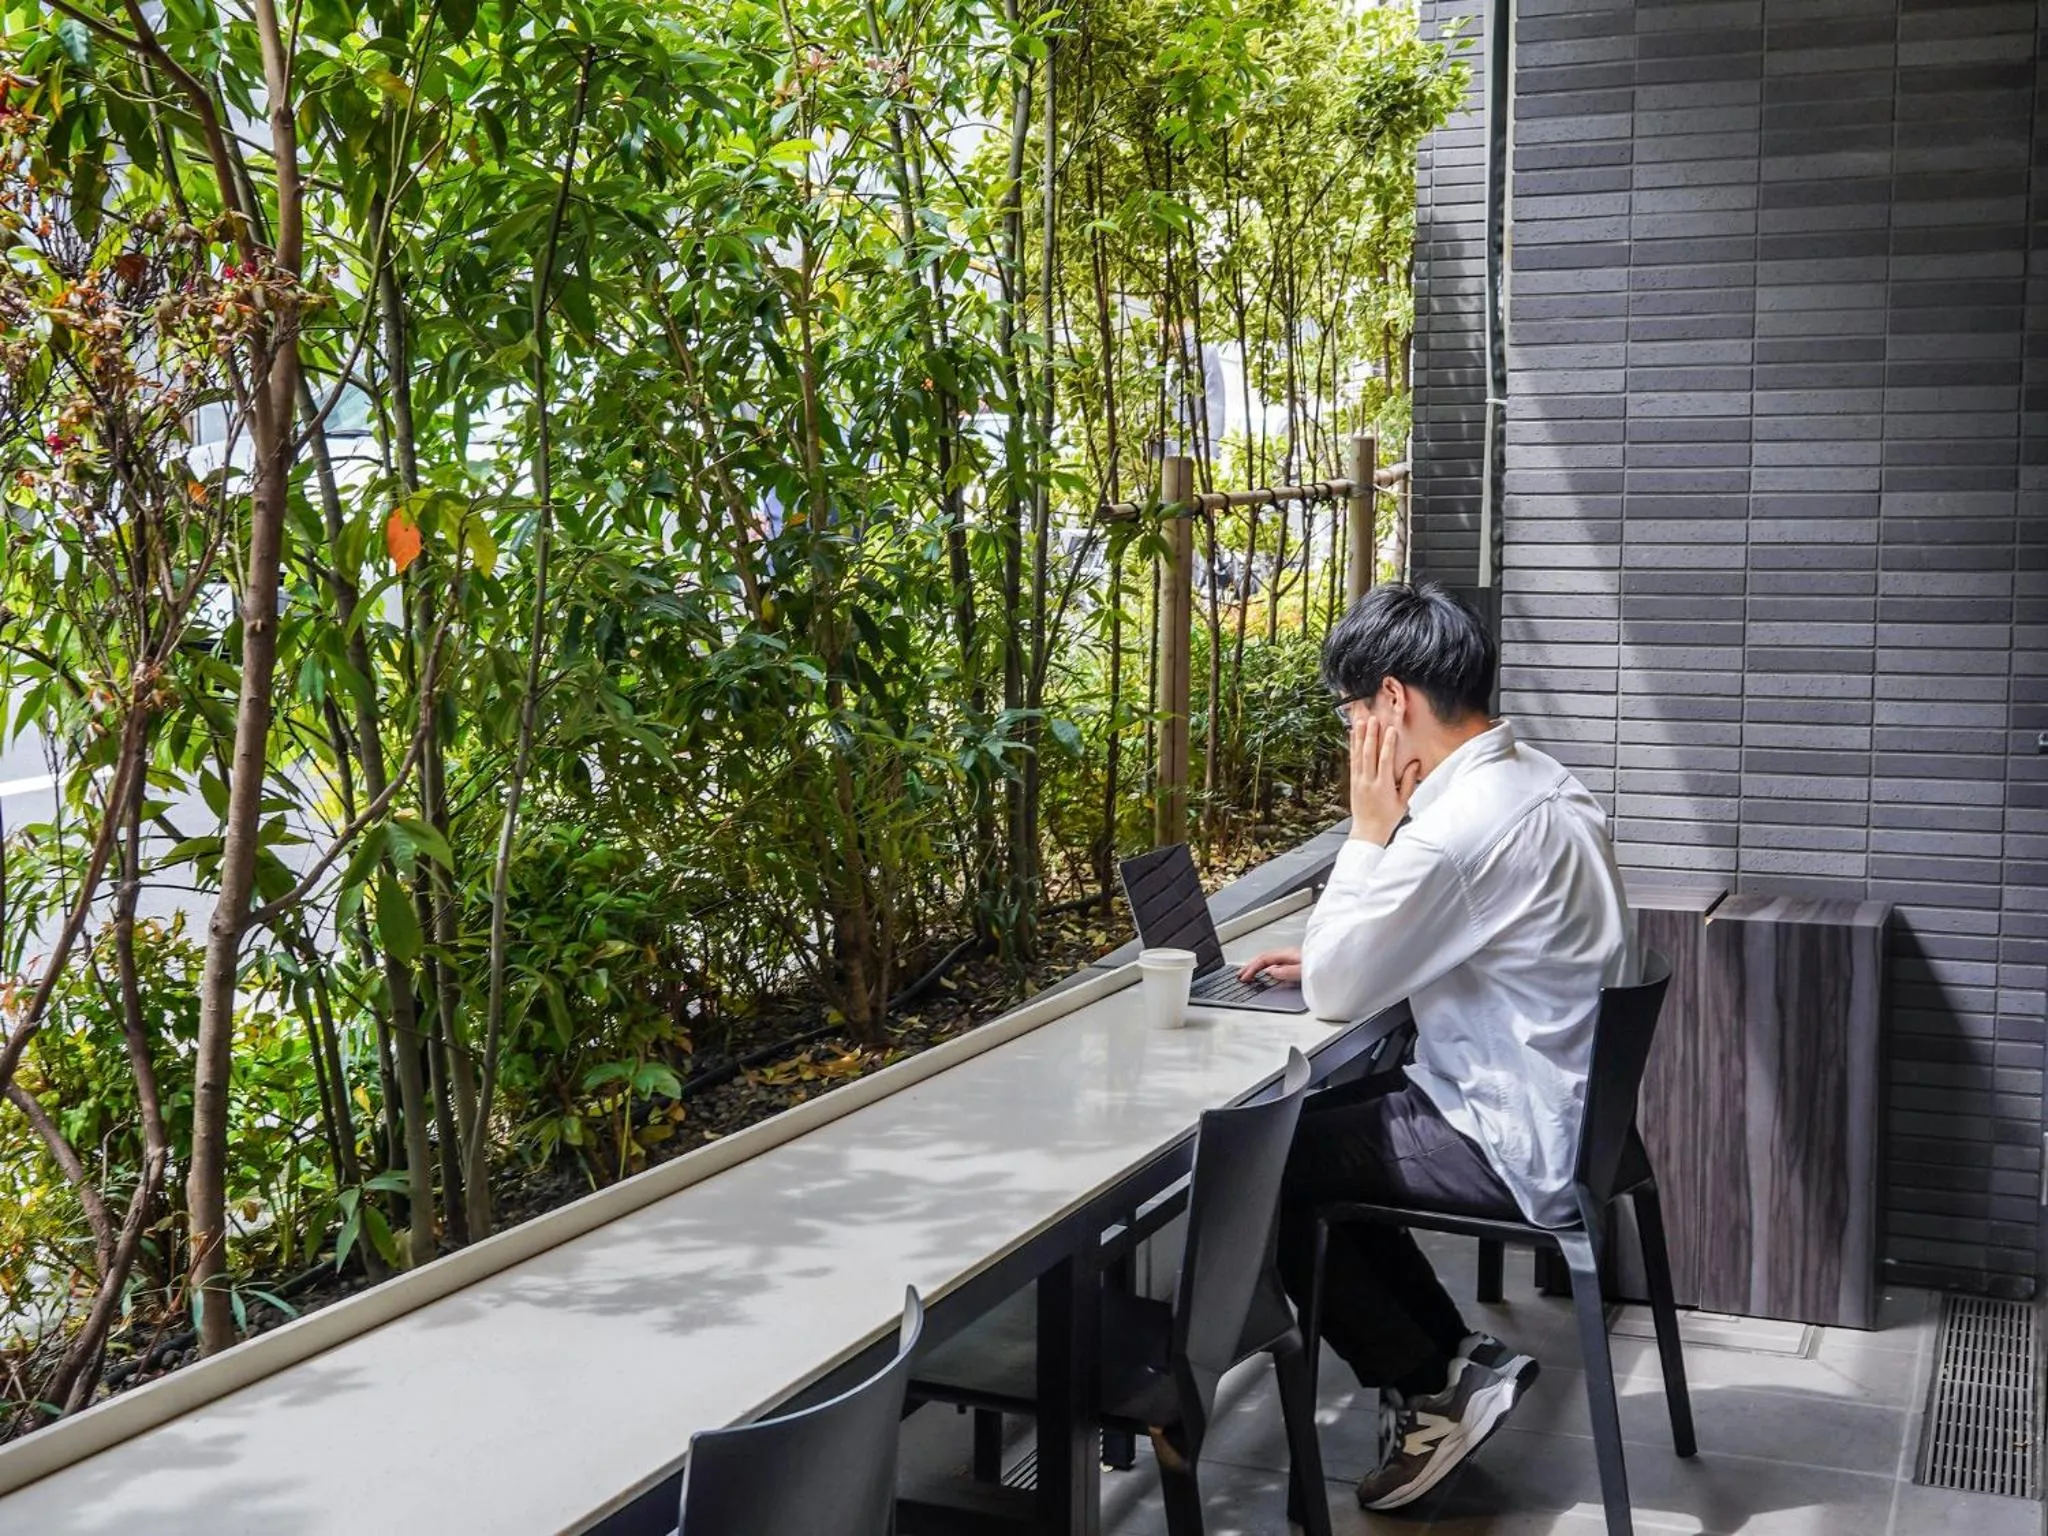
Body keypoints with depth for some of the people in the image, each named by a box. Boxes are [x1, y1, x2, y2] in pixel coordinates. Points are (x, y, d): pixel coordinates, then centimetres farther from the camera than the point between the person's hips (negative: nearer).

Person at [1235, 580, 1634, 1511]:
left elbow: (1335, 996, -17)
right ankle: (1453, 1360, 20)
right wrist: (1333, 958, 9)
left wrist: (1369, 830, -11)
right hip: (1562, 1111, 10)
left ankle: (1431, 1389, 11)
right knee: (1319, 1117, 20)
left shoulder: (1460, 824, -27)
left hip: (1518, 1149, -10)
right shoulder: (1536, 781, 5)